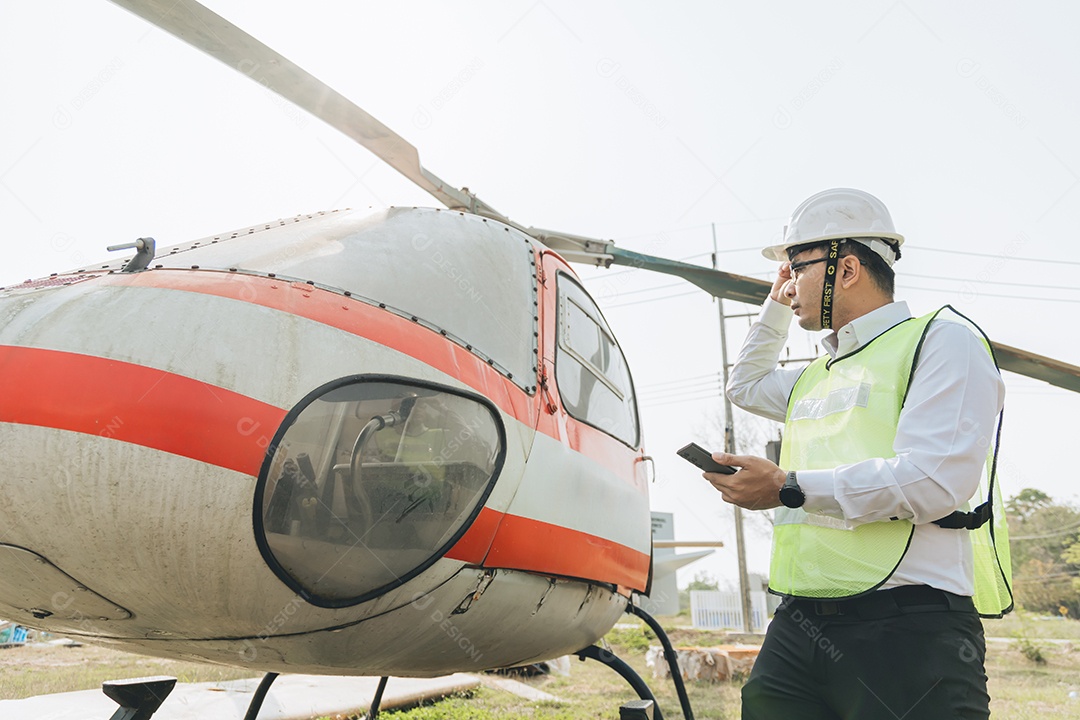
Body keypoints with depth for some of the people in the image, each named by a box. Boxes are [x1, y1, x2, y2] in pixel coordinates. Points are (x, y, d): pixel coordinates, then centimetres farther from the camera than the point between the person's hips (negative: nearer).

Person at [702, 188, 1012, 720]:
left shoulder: (941, 340, -2)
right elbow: (745, 386, 43)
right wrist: (776, 306, 30)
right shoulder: (818, 376, 23)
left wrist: (789, 488, -15)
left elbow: (936, 480, -17)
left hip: (907, 626, -7)